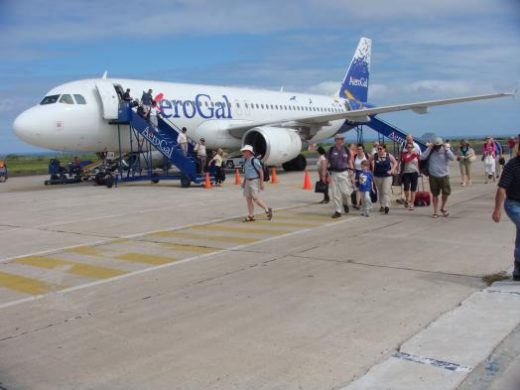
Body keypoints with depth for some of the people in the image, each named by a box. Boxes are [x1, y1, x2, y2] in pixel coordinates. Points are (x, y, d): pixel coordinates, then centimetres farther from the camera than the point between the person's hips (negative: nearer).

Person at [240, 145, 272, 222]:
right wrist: (244, 181, 19)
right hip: (248, 181, 9)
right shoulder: (246, 160, 10)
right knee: (248, 198, 5)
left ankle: (267, 210, 9)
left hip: (255, 181, -9)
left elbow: (261, 171, -15)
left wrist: (261, 183, -17)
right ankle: (251, 216, 10)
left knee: (255, 198, -8)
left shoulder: (254, 160, -16)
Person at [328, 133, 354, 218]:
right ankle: (337, 211, 9)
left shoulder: (346, 150, 5)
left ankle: (345, 203, 27)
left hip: (344, 173, 0)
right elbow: (328, 162, 7)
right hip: (334, 173, 0)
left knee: (345, 191, -6)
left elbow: (350, 162, 10)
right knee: (335, 193, 0)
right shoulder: (331, 150, 3)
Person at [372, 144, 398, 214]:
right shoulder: (375, 156, -2)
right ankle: (382, 205, 21)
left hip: (387, 176, -2)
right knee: (380, 192, 10)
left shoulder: (389, 156, -4)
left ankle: (387, 206, -18)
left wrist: (391, 170, -3)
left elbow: (395, 163, 7)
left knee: (386, 191, -12)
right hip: (377, 176, 2)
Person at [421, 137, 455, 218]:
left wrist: (446, 148, -15)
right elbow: (422, 157, -13)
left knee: (446, 192, -2)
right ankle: (435, 212, 17)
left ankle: (443, 208, 25)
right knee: (435, 195, 7)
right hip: (433, 176, 0)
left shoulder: (445, 150, 0)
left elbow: (452, 158, -15)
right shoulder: (431, 151, 1)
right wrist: (429, 148, -12)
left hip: (444, 175, 0)